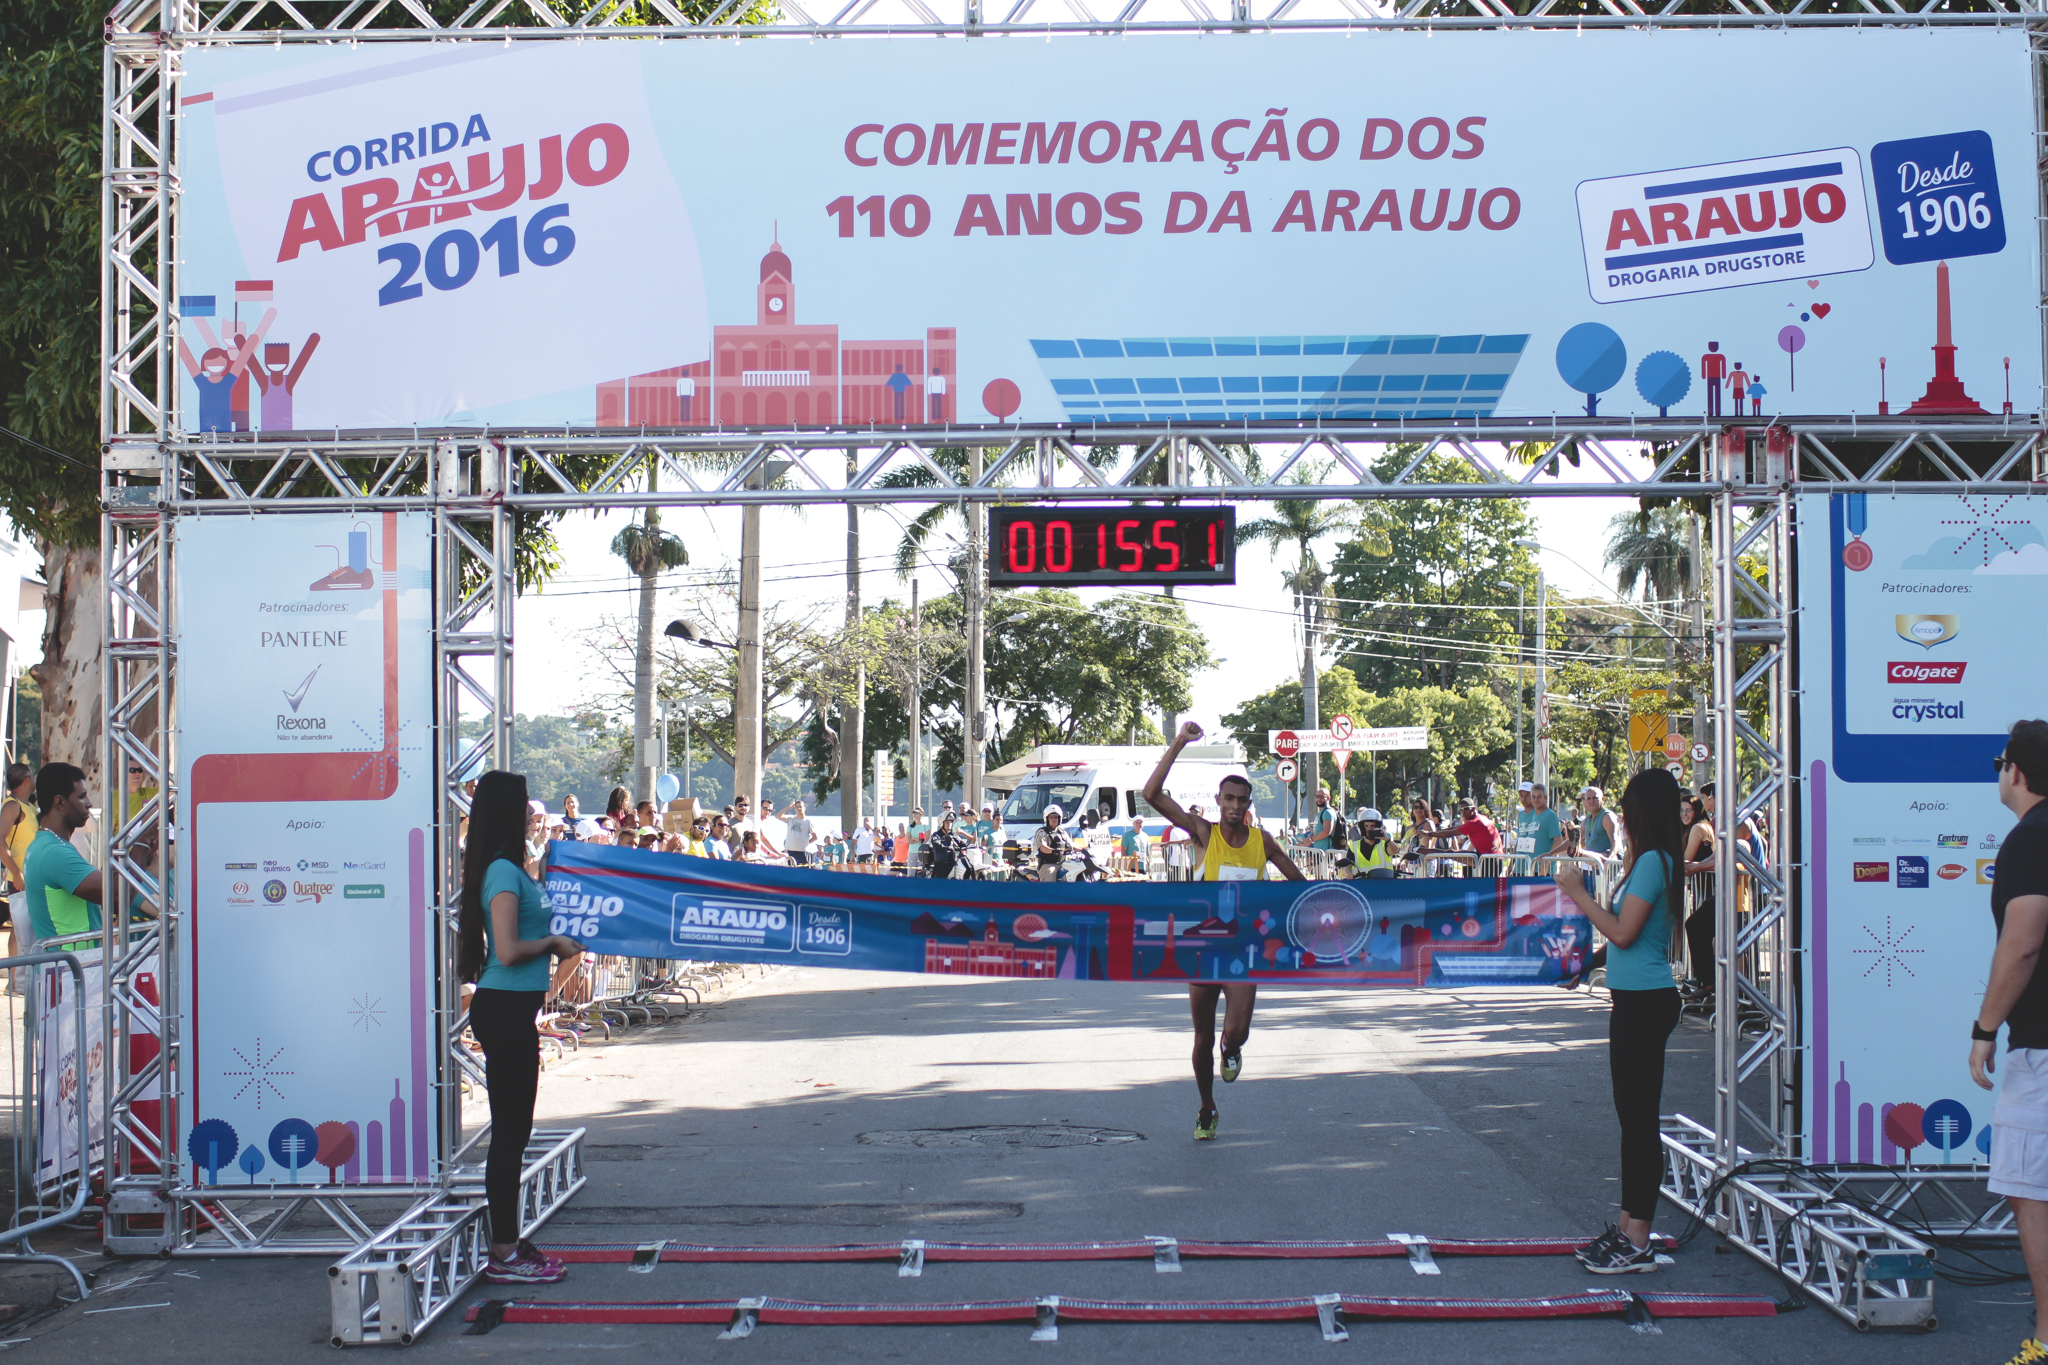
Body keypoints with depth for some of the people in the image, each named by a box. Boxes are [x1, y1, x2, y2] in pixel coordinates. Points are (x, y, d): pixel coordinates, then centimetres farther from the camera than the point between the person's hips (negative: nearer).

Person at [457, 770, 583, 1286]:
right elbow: (509, 951, -23)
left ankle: (509, 1244, 22)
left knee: (512, 1128, 15)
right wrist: (552, 943, -8)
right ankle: (504, 1256, 1)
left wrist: (553, 942, 11)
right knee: (510, 1129, -4)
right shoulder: (503, 872, -16)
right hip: (505, 1009, -10)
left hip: (510, 1010, 10)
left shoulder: (504, 869, 14)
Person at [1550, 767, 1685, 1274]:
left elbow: (1623, 932, -20)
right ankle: (1626, 1226, 23)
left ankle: (1637, 1245, -4)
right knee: (1632, 1116, 15)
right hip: (1636, 998, 11)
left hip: (1644, 1001, -11)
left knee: (1640, 1118, -7)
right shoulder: (1648, 861, 14)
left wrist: (1579, 894, -11)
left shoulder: (1652, 862, -16)